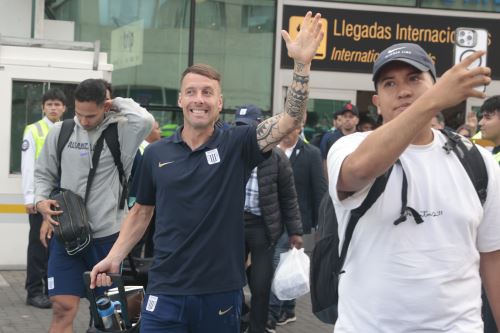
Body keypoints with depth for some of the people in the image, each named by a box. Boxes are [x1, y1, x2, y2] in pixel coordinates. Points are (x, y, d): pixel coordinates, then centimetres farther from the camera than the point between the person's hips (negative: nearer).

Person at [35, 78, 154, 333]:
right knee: (62, 307, -6)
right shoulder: (60, 132, 4)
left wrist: (117, 102, -11)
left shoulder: (120, 131, -6)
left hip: (107, 234, -1)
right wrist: (42, 201, -4)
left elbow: (145, 121, -28)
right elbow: (44, 174, 15)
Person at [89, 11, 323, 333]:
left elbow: (291, 119, -14)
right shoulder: (156, 153, 4)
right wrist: (114, 257, 5)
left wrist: (302, 63, -24)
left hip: (221, 292, -1)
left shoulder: (236, 145, -3)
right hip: (166, 291, 1)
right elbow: (142, 211, 14)